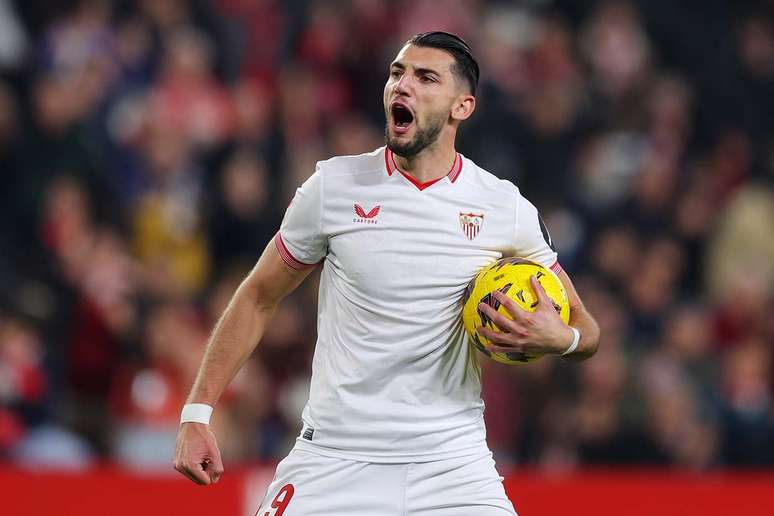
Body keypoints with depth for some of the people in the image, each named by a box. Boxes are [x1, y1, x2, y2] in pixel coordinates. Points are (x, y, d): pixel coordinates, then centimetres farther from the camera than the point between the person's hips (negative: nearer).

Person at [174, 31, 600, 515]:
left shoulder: (507, 209, 0)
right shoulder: (334, 186, 0)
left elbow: (585, 329, 10)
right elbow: (258, 298, 10)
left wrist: (560, 338, -14)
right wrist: (198, 412, 3)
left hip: (453, 467, 0)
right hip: (333, 459, 0)